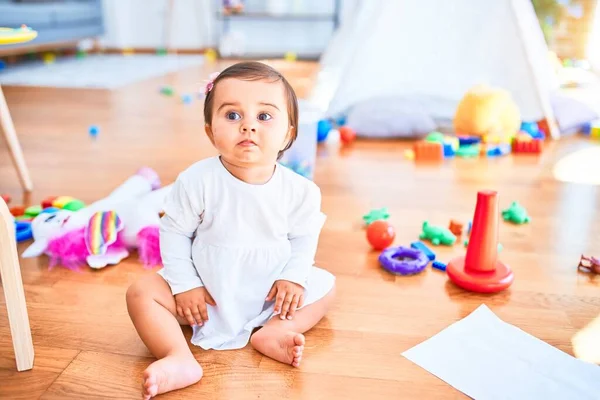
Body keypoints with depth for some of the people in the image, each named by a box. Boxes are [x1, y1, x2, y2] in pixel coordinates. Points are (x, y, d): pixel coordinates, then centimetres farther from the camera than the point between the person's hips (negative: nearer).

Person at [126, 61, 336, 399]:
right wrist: (184, 284, -13)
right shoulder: (197, 181, -22)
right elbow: (174, 233, -11)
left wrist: (293, 276, -15)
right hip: (208, 289, -1)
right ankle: (181, 360, -29)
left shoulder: (299, 190, -17)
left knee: (326, 285, -4)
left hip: (270, 291, 2)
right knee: (142, 293, -17)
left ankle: (273, 331, -19)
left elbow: (304, 237, -2)